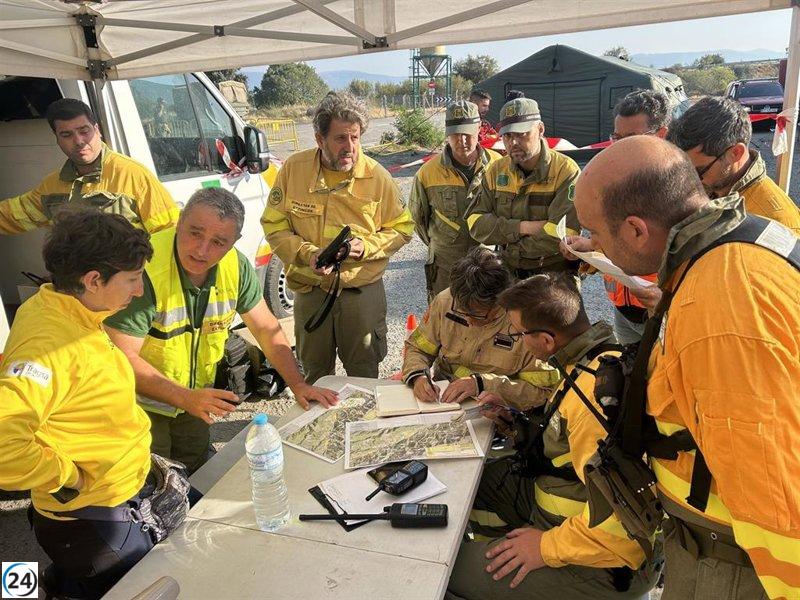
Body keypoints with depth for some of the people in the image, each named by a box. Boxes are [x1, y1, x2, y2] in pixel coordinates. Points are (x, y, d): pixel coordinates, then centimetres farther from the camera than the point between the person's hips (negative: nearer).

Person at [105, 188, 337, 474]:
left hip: (196, 399, 5)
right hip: (144, 403, -5)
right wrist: (185, 398, -33)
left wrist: (298, 385, -8)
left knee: (196, 478, 22)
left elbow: (267, 329, -3)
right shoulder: (145, 270, -30)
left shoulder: (236, 267, -13)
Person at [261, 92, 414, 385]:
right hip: (309, 291, 1)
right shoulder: (294, 168, -5)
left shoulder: (377, 176, -7)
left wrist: (366, 247, -17)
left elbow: (402, 228, 1)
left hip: (363, 291, -1)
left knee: (364, 374, 15)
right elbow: (274, 223, -1)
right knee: (314, 374, 20)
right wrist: (306, 253, -17)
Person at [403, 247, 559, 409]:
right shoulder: (445, 301, -8)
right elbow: (417, 348, 5)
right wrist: (417, 376, -16)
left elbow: (541, 391, -15)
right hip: (441, 398, 3)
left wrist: (482, 384, -24)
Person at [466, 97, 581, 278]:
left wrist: (510, 245, -8)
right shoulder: (496, 171, 7)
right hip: (508, 273, 4)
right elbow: (476, 223, -1)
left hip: (555, 275, -3)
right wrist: (523, 227, -14)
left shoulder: (566, 171, -9)